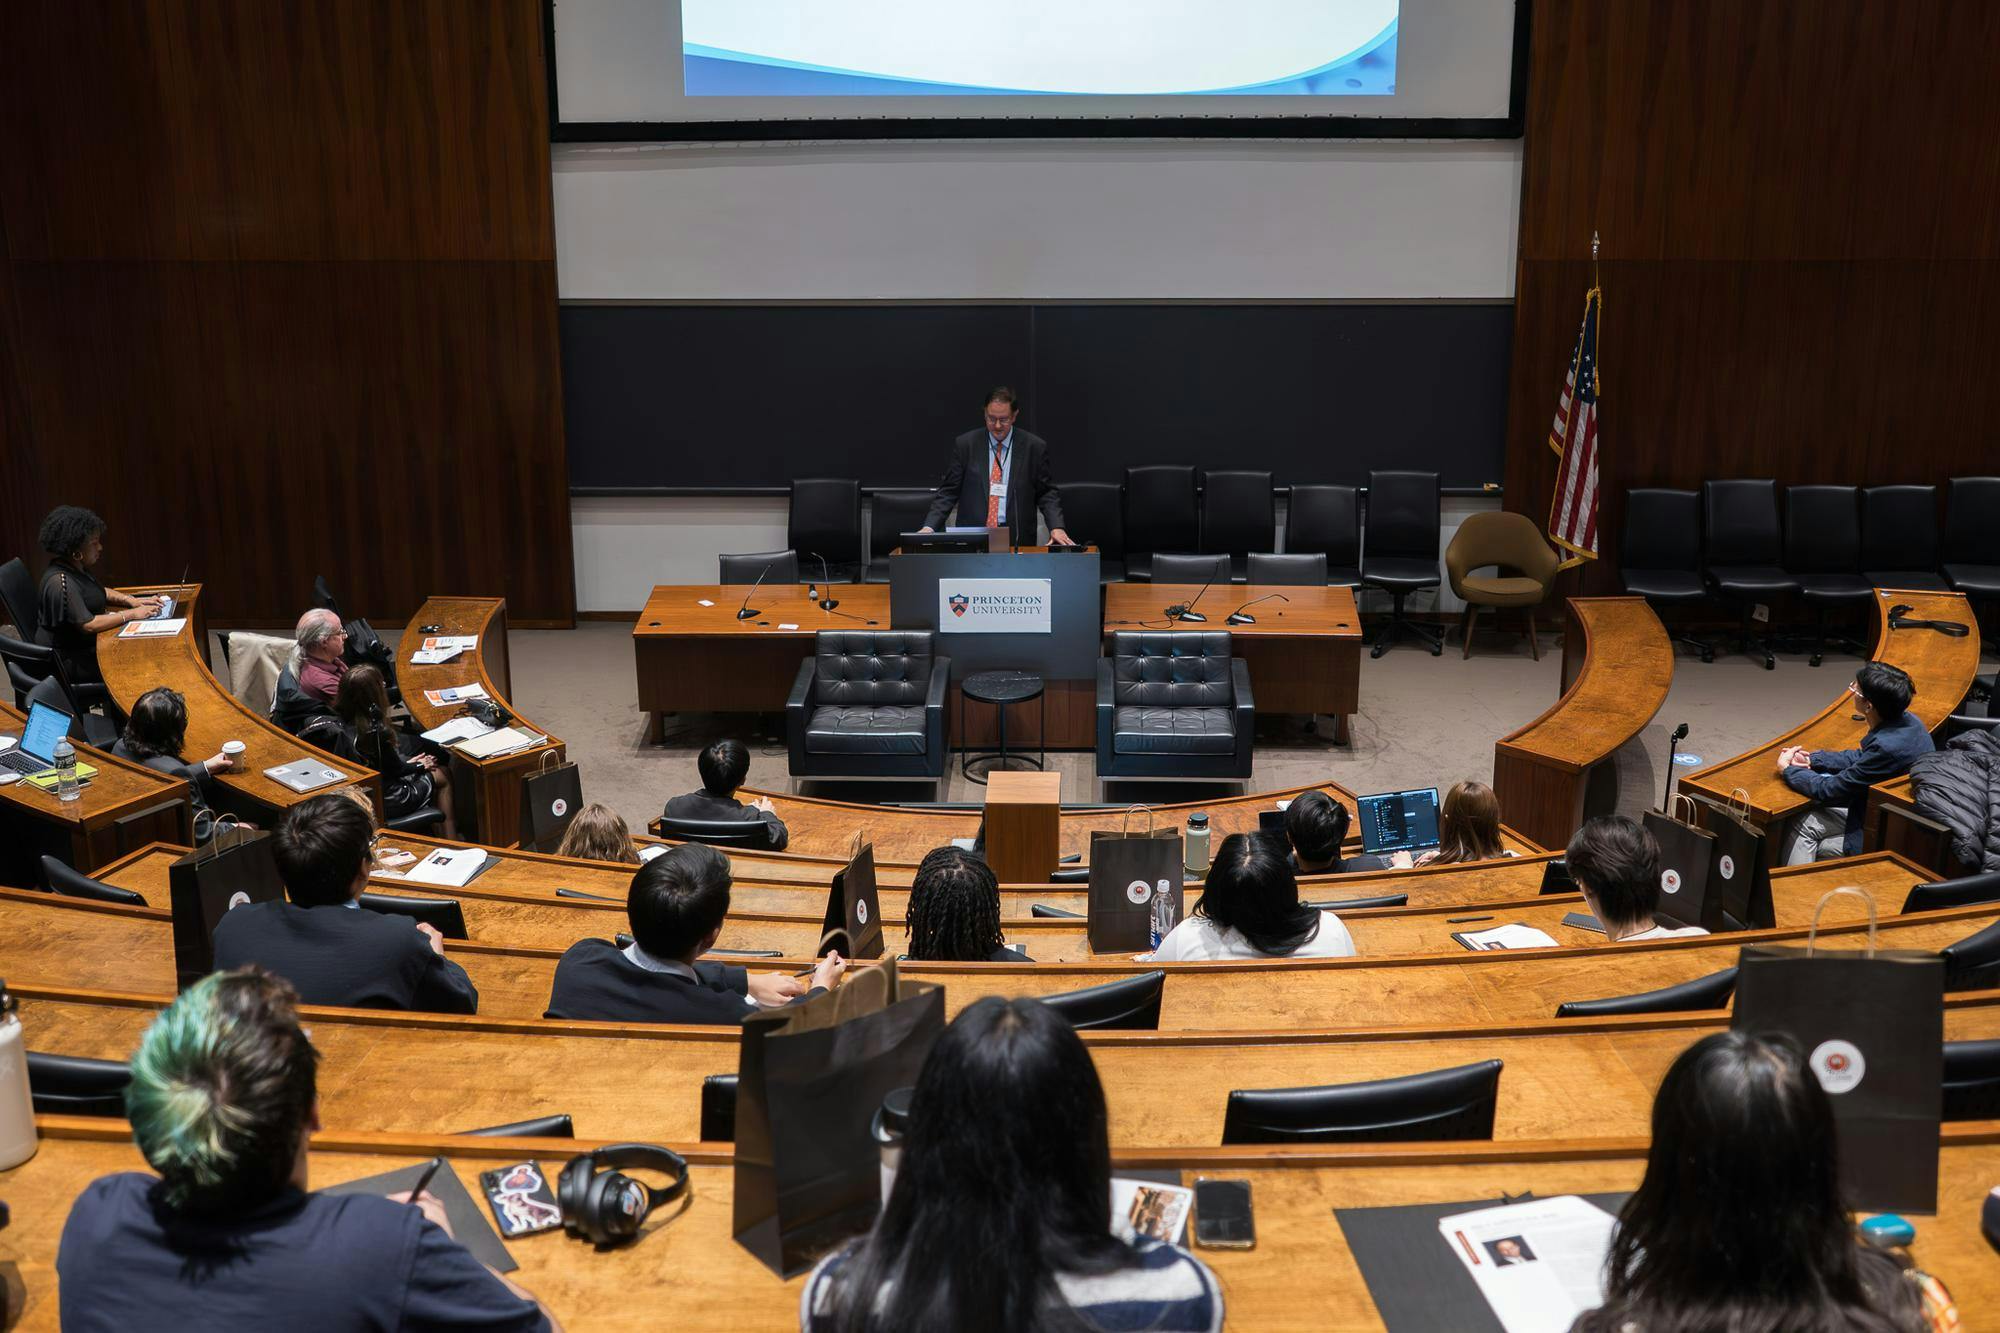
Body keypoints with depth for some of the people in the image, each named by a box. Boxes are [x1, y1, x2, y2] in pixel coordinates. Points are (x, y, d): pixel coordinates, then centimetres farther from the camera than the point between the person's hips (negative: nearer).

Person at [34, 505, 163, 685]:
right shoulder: (61, 582, -25)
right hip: (68, 661, -10)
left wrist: (131, 600, 5)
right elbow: (88, 625, -28)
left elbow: (99, 591, 23)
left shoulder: (76, 569, 5)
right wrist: (132, 614, -21)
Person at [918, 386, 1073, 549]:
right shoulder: (964, 444, 6)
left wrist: (1056, 527, -8)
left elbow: (1047, 493, 9)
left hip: (1017, 540, 0)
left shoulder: (1035, 447, 5)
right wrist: (929, 527, -7)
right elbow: (948, 491, 7)